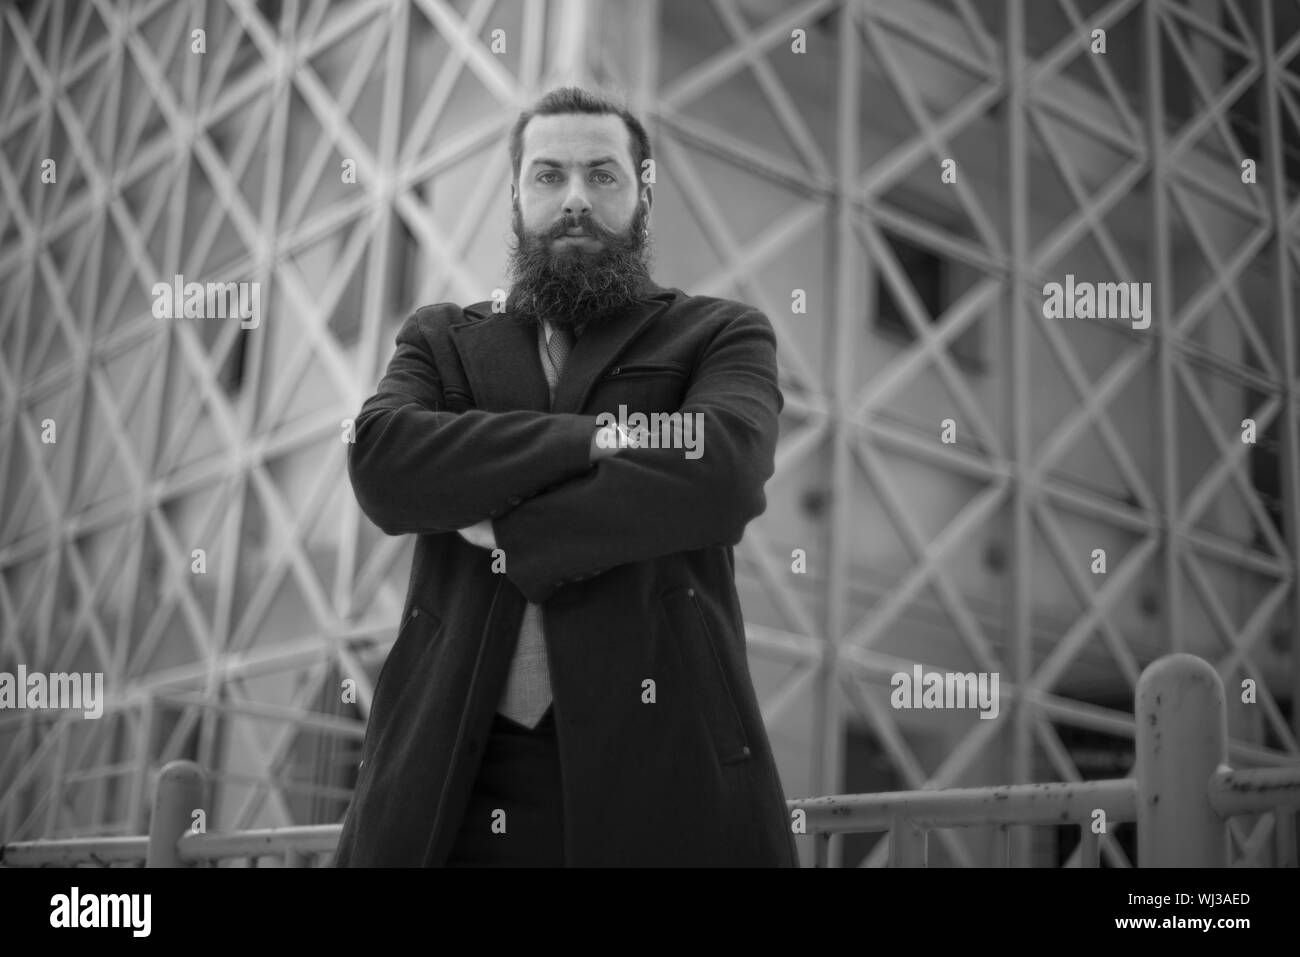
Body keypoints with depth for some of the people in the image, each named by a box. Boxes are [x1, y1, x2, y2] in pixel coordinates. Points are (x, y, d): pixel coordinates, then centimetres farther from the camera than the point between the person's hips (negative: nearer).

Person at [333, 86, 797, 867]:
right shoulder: (444, 341, 15)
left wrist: (507, 527, -8)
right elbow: (381, 463, -6)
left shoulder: (721, 336, 8)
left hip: (655, 765, -1)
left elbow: (722, 475, -13)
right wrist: (598, 436, -13)